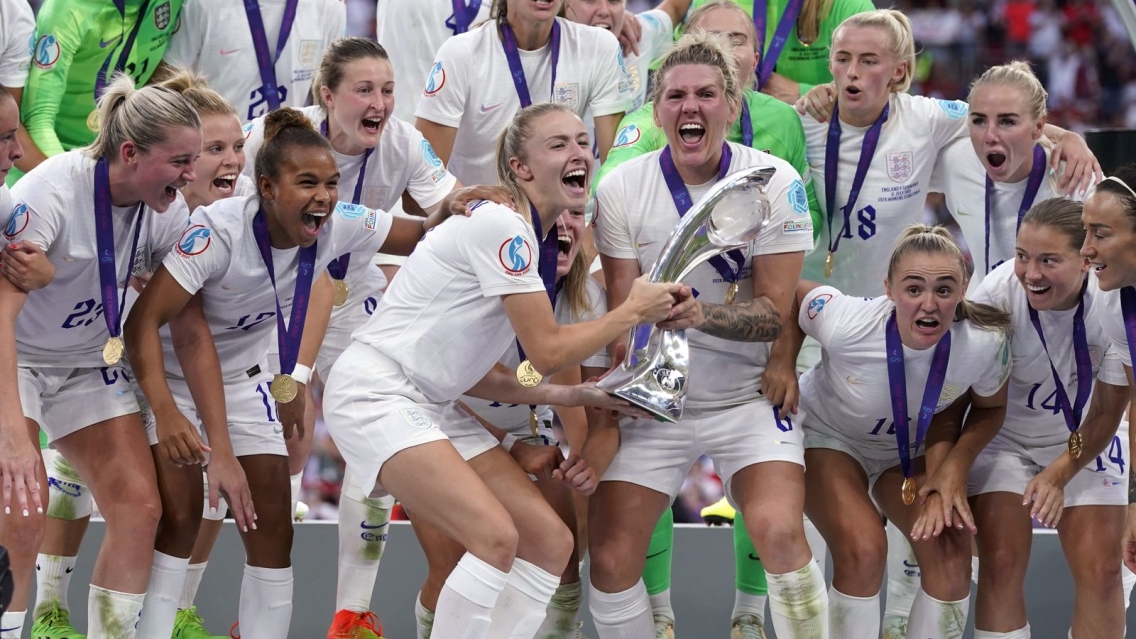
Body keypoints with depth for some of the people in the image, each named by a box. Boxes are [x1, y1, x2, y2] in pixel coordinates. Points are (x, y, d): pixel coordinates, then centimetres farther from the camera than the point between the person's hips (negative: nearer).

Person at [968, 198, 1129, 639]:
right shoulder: (998, 294, -30)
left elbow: (1107, 414, -13)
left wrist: (1059, 474, -21)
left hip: (1084, 441, 1)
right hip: (1004, 435, -1)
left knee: (1100, 569, -7)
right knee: (1001, 562, -15)